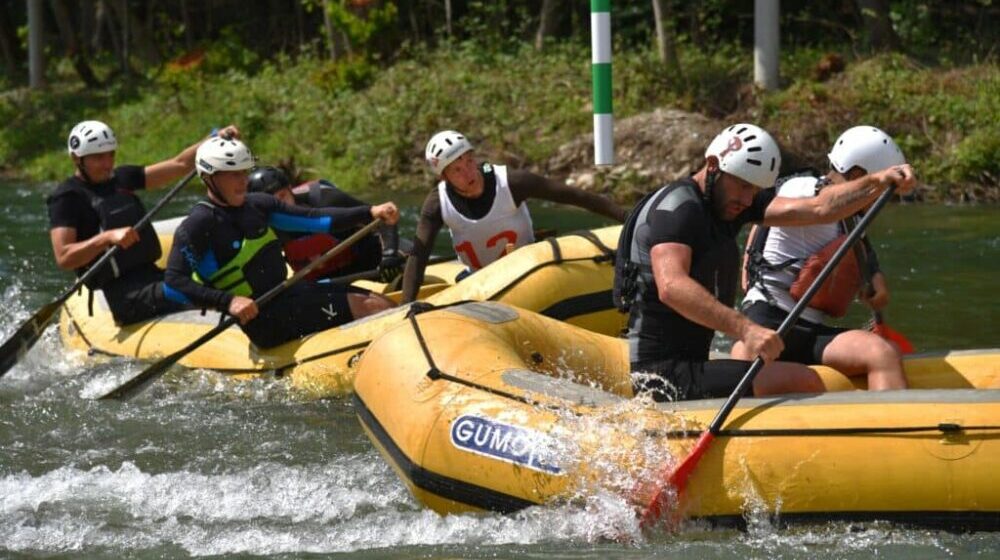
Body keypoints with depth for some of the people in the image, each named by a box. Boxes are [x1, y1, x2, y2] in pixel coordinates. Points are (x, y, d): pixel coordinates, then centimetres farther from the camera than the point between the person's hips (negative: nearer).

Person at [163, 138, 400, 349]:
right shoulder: (198, 225, -13)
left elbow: (313, 219, 12)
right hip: (264, 320, -8)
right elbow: (174, 284, -21)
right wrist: (228, 302, -31)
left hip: (289, 292, 8)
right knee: (365, 306, -17)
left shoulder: (255, 205, 10)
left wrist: (370, 213, 2)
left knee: (379, 304, -4)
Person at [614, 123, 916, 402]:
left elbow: (818, 209, 4)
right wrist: (744, 329, -43)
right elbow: (670, 286, -33)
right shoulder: (677, 205, -16)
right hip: (669, 374, -11)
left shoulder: (734, 201, 12)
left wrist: (879, 181, -10)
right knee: (804, 382, -21)